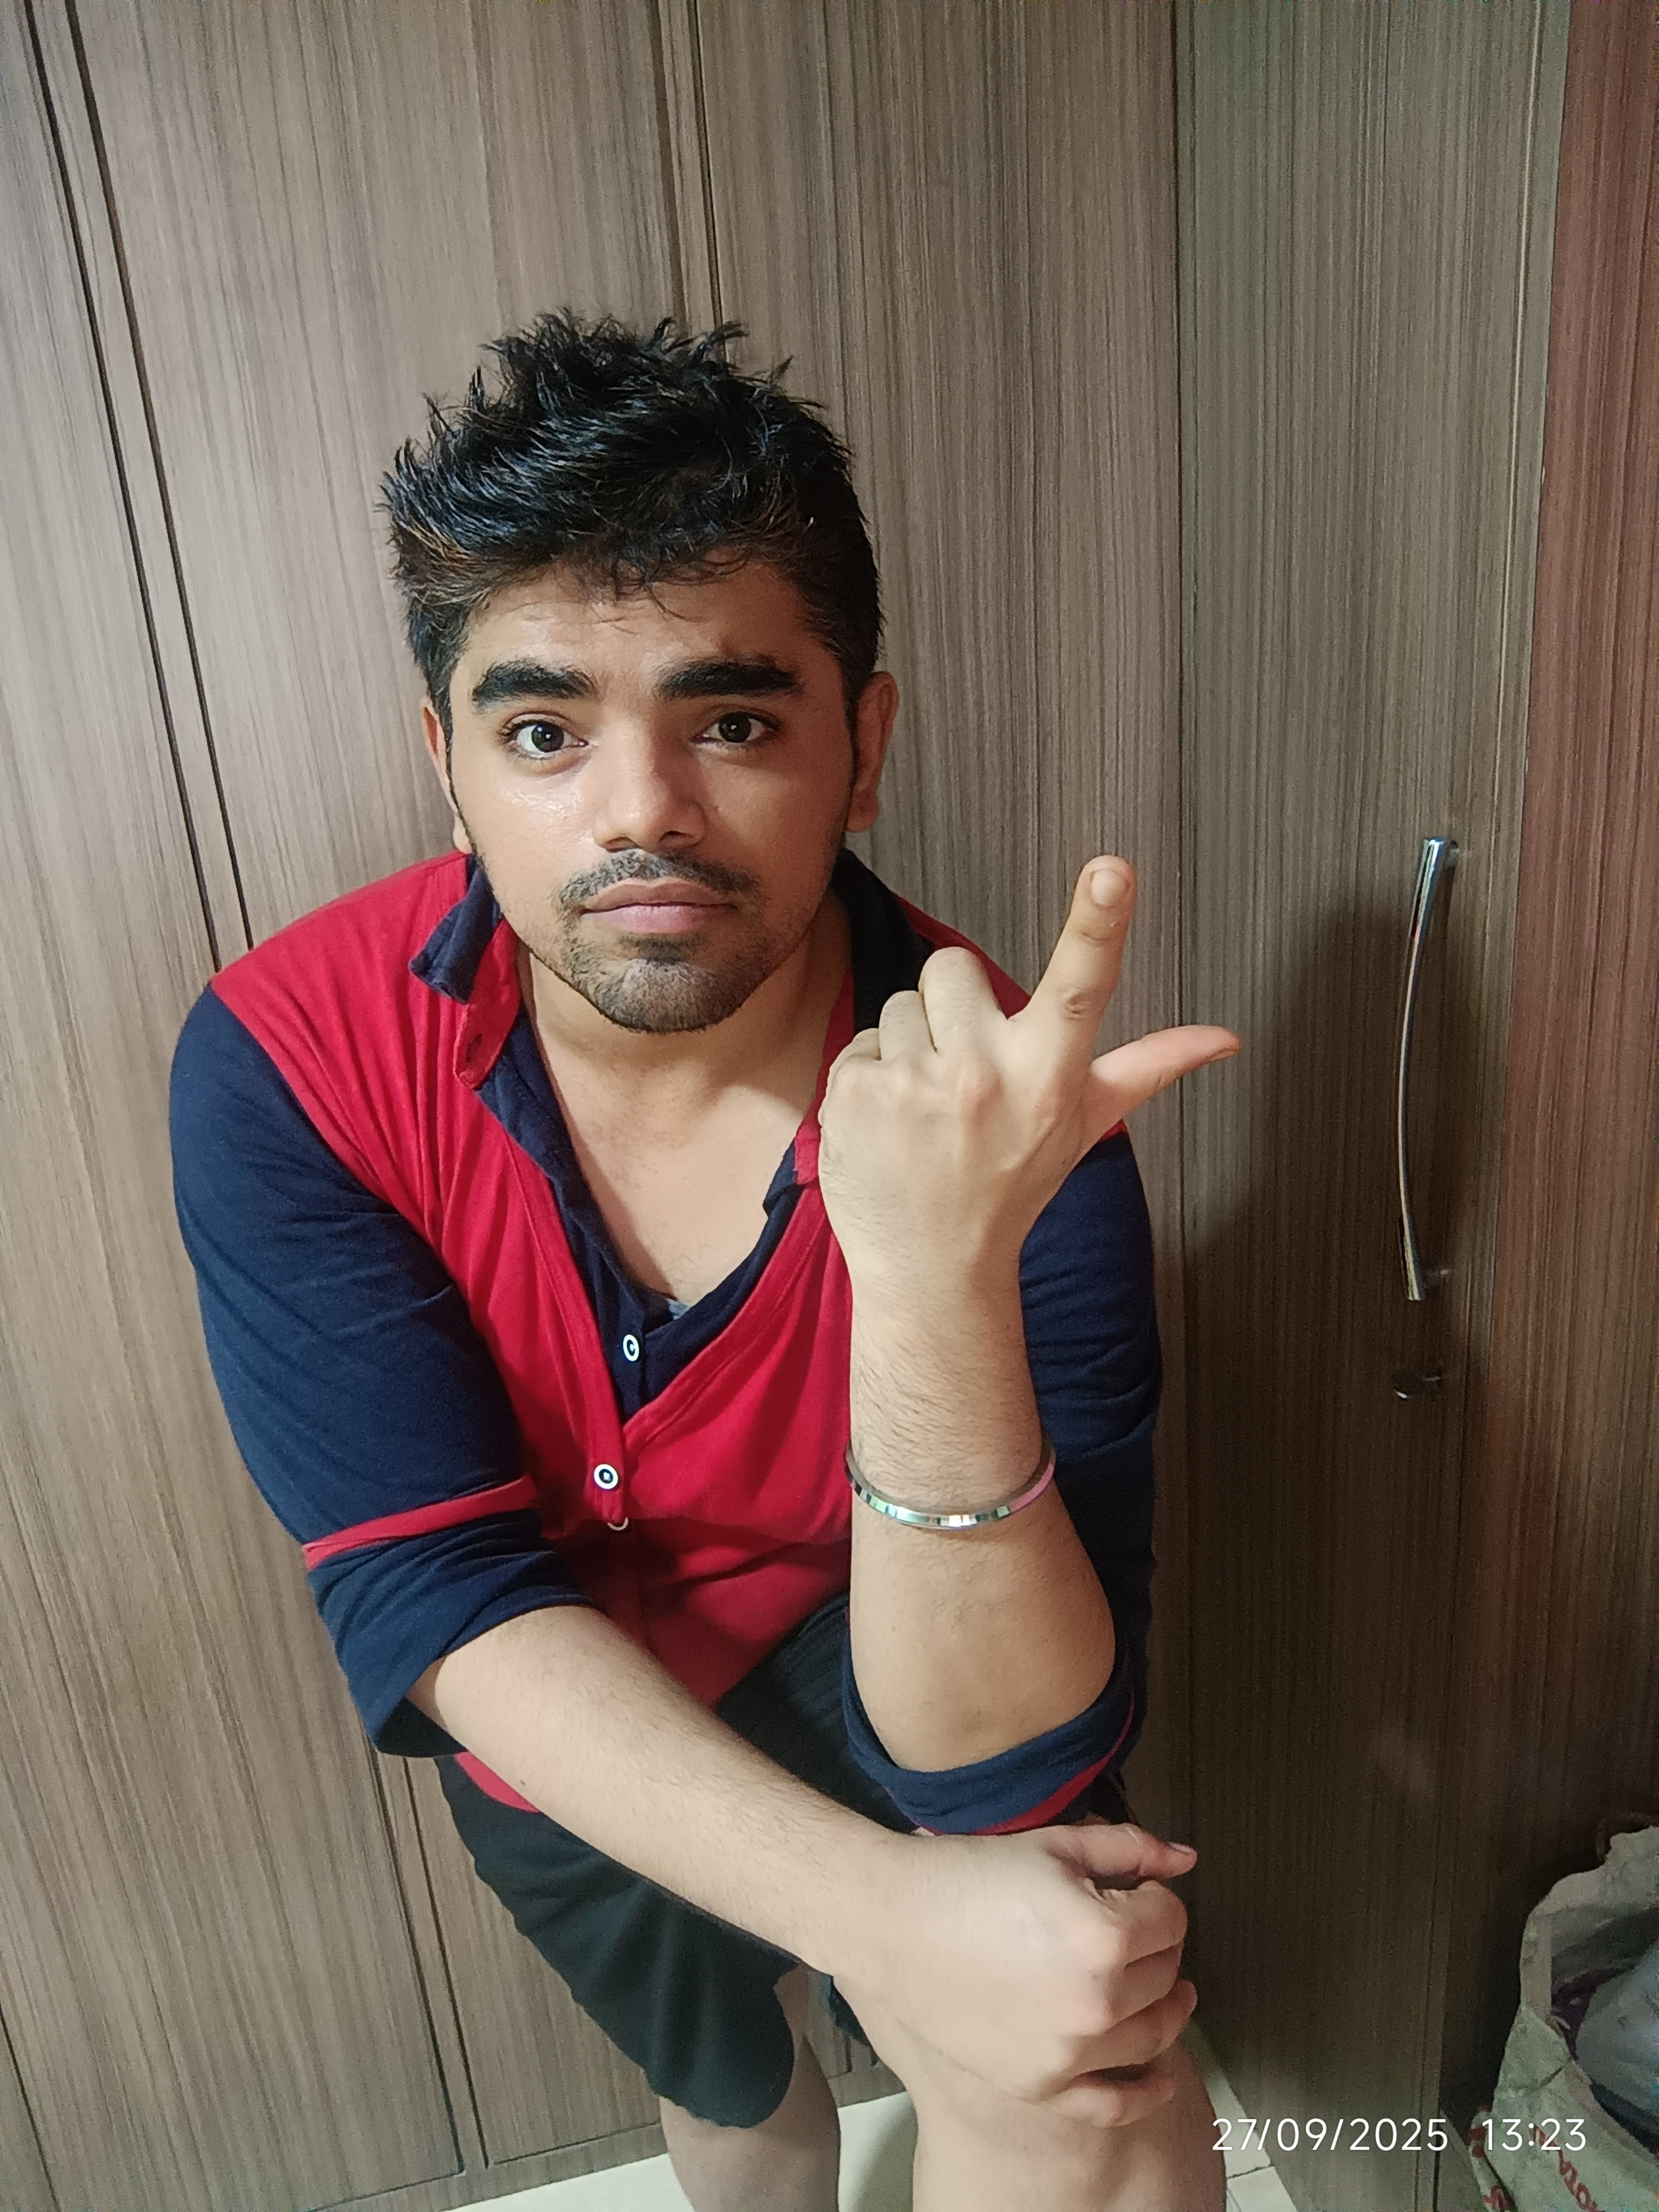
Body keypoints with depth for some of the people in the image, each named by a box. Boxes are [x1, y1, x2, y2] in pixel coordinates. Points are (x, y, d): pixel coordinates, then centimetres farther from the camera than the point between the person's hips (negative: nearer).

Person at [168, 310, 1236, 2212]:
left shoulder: (1000, 1120, -33)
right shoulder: (279, 1063, -27)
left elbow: (997, 1772, -35)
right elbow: (442, 1599, -28)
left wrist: (936, 1273, -52)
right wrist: (873, 1911, -40)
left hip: (860, 1662, -2)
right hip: (553, 1757, 3)